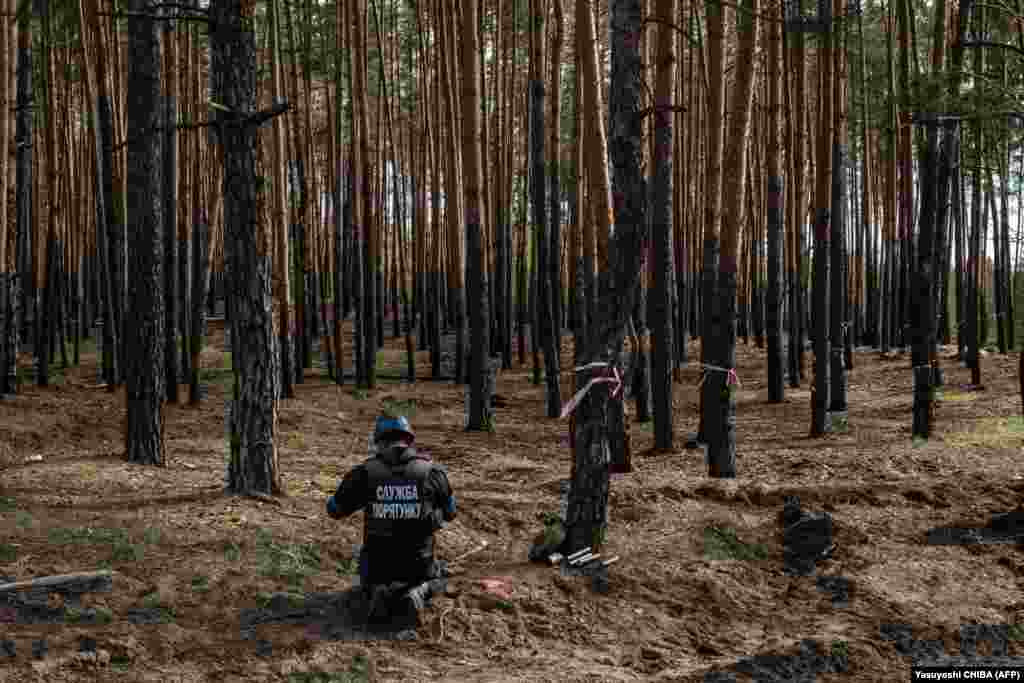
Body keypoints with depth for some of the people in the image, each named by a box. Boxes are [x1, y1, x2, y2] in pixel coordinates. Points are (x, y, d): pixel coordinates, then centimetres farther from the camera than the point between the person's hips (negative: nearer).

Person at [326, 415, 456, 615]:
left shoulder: (365, 472, -11)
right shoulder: (431, 471, -9)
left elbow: (334, 509, 5)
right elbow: (450, 513, 8)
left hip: (378, 565, 1)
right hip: (419, 565, -1)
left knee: (370, 583, 38)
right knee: (435, 576, 35)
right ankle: (418, 593, -1)